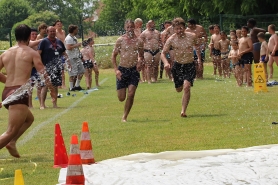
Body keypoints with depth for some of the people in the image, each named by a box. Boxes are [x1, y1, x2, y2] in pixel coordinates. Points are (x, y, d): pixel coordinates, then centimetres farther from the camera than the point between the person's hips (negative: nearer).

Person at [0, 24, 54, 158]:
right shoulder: (31, 53, 1)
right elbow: (43, 73, -3)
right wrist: (51, 89, 10)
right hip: (19, 93, -6)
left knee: (29, 118, 30)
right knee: (11, 131, -6)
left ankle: (12, 142, 13)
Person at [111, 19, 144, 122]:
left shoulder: (139, 41, 2)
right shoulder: (120, 40, -2)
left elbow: (141, 56, 15)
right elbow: (113, 56, 3)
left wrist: (140, 62, -7)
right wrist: (116, 70, -8)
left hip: (134, 70, 0)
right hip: (122, 70, 0)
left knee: (131, 94, -12)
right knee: (121, 98, -1)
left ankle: (124, 117, 1)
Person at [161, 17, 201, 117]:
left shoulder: (192, 37, -9)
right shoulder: (171, 40, -11)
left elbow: (197, 46, 14)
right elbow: (163, 53, -7)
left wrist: (199, 58, 9)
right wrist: (166, 62, -26)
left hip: (190, 65, -2)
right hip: (177, 65, 2)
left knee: (186, 87, -19)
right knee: (179, 89, 15)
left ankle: (183, 111, -15)